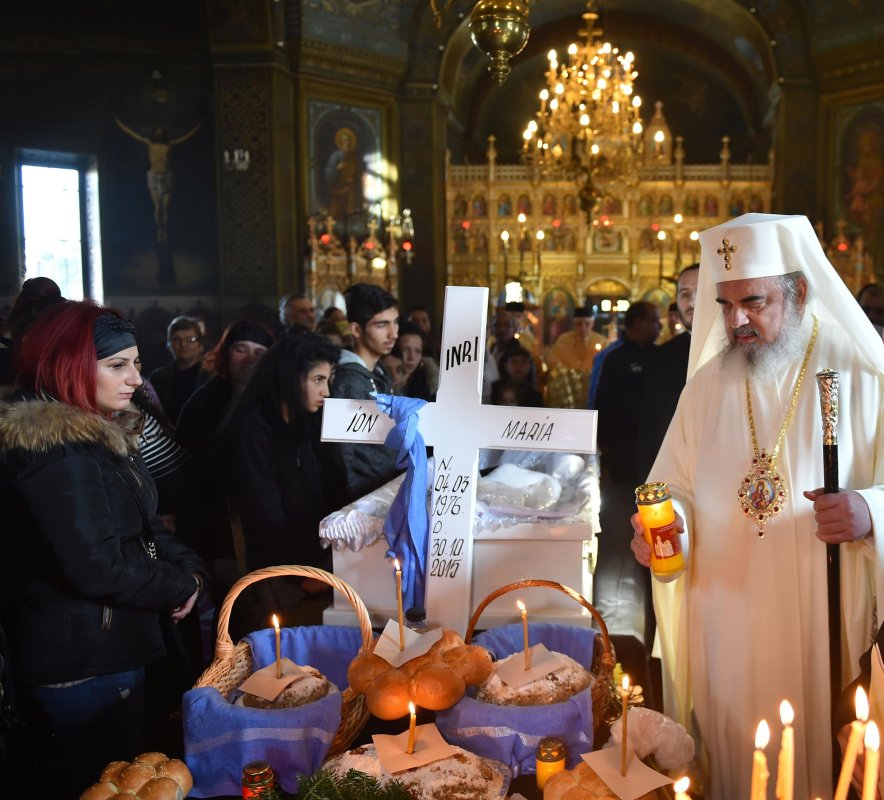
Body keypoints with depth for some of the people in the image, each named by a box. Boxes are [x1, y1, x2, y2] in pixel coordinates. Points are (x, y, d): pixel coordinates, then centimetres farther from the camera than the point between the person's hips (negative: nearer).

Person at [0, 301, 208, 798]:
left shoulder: (98, 434, 8)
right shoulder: (56, 451, -24)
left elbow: (144, 526, 14)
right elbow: (96, 567, -28)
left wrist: (191, 568, -4)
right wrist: (181, 587, -13)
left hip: (107, 649, 10)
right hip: (84, 664, -10)